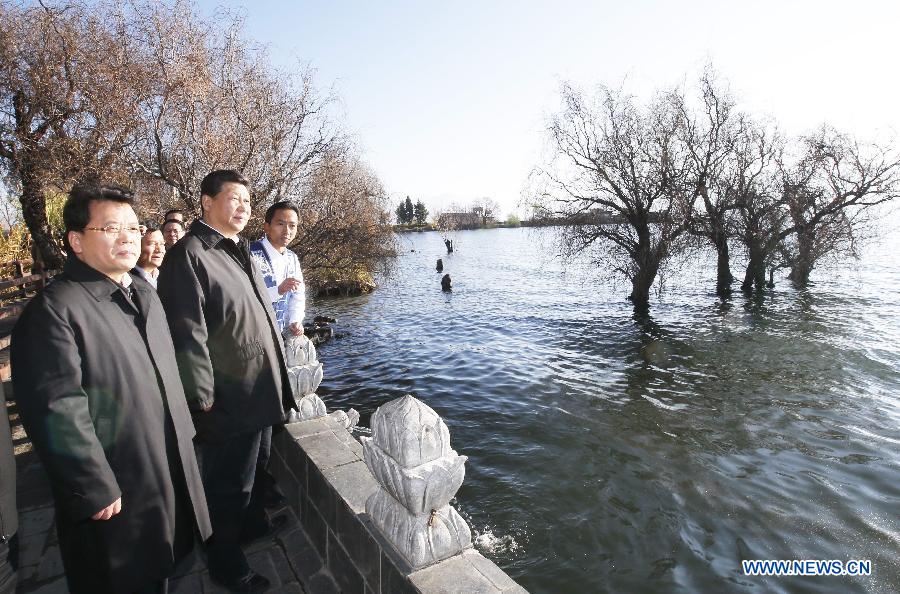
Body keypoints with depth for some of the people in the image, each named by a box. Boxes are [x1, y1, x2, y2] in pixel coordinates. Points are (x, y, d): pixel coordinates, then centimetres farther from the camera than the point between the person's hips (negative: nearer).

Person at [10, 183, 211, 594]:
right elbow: (57, 413, -23)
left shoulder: (144, 293, 8)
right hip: (116, 492, -7)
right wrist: (95, 492, -20)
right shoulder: (53, 310, -19)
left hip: (171, 470, 7)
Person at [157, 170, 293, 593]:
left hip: (256, 388, 9)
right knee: (227, 482, 10)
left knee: (247, 467, 27)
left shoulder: (238, 251, 11)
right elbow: (188, 335, -21)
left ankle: (252, 522, 48)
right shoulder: (189, 253, -17)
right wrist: (203, 399, -19)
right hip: (228, 398, -8)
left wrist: (277, 378, 19)